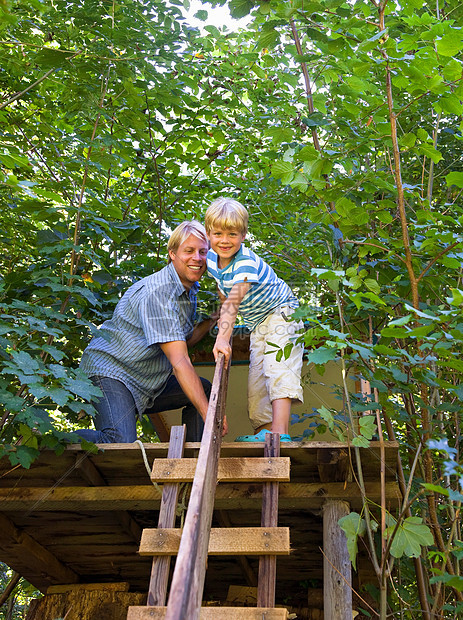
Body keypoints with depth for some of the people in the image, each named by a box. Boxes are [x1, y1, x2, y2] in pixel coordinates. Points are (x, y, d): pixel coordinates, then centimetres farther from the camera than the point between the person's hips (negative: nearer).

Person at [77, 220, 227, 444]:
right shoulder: (158, 293, -22)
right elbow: (179, 362, -27)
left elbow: (184, 340, 20)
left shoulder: (189, 290, 9)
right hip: (110, 372, -10)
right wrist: (208, 415, -28)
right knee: (121, 444, -29)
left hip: (146, 383, 10)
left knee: (205, 389, 8)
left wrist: (212, 319, 8)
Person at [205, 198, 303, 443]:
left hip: (281, 312, -9)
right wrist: (223, 318, 22)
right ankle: (266, 430, 2)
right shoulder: (211, 259, -3)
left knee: (278, 367, -25)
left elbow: (234, 301, -40)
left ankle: (280, 431, -34)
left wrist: (223, 338, -48)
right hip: (257, 323, 9)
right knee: (256, 376, 2)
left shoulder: (246, 262, -27)